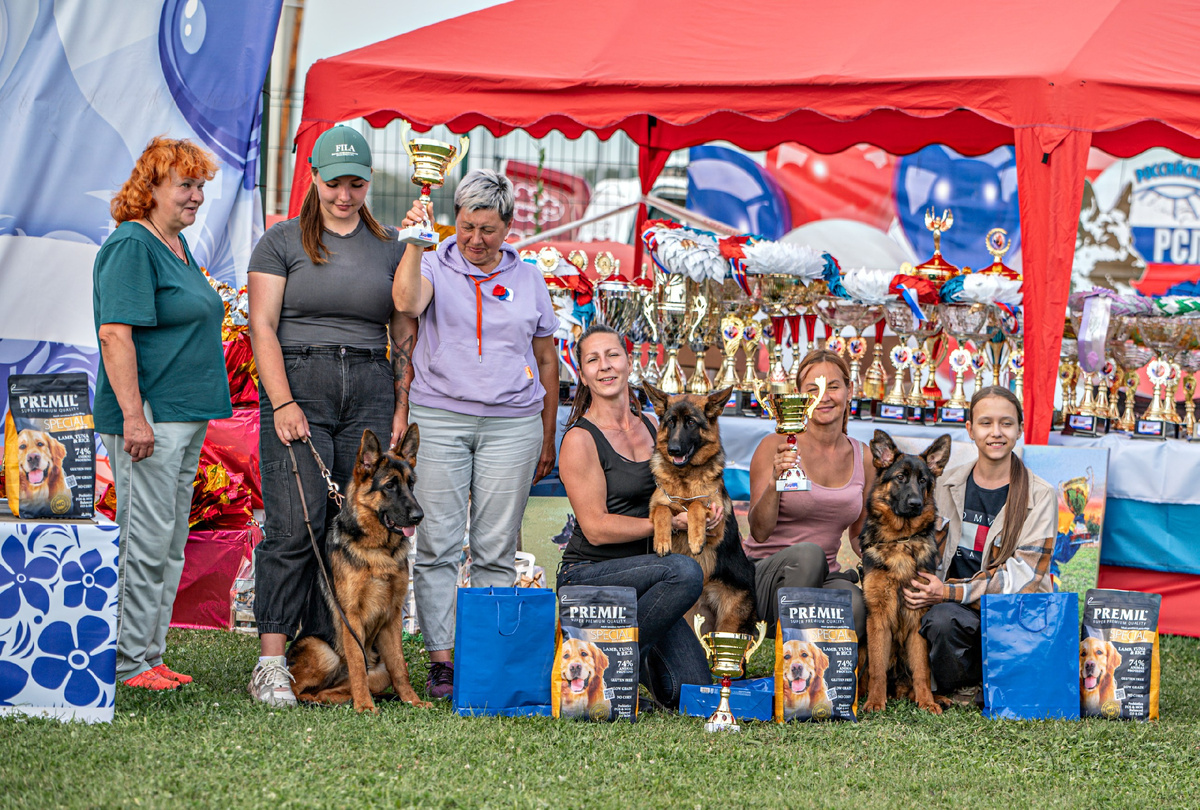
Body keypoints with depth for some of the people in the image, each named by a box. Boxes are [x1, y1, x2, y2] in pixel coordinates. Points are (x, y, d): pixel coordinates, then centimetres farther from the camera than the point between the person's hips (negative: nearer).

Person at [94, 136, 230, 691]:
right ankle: (127, 662, 0)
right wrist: (133, 415, -25)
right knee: (146, 540, -7)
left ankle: (149, 655, 17)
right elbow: (116, 334, -20)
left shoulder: (177, 243, 18)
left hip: (186, 416, 10)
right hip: (147, 418, -10)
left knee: (171, 544, 11)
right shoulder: (131, 246, -12)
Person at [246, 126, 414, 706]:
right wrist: (282, 403, -12)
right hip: (298, 386, -3)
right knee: (296, 526, -12)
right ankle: (271, 664, -11)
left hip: (369, 393, 3)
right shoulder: (282, 241, 5)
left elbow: (404, 338, 15)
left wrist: (402, 409, 4)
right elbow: (262, 325, -2)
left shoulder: (389, 249, 15)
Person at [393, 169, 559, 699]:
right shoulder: (435, 266, 5)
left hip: (512, 422, 2)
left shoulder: (528, 280, 13)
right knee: (438, 543, -5)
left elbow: (546, 361, 16)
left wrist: (547, 437, 15)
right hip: (438, 417, -2)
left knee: (496, 548, 1)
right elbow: (407, 302, -18)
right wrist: (414, 244, -28)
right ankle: (441, 659, -1)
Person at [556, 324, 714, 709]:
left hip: (642, 572, 6)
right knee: (684, 571, -33)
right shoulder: (580, 439, -8)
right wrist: (670, 522, -16)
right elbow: (596, 528, -14)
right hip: (587, 576, -6)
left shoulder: (651, 428, 12)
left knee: (691, 687, -13)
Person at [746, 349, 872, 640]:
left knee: (856, 604, -35)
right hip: (764, 575, -3)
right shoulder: (775, 446, -5)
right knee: (808, 553, -38)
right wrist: (775, 481, -28)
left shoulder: (863, 458, 8)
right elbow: (759, 532, -11)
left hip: (825, 578, 3)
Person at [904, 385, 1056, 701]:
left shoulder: (1040, 496, 0)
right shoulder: (947, 484, 10)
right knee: (942, 619, -34)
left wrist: (949, 592, -17)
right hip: (959, 608, 1)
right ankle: (959, 687, -3)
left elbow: (1022, 575, -8)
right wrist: (915, 587, -9)